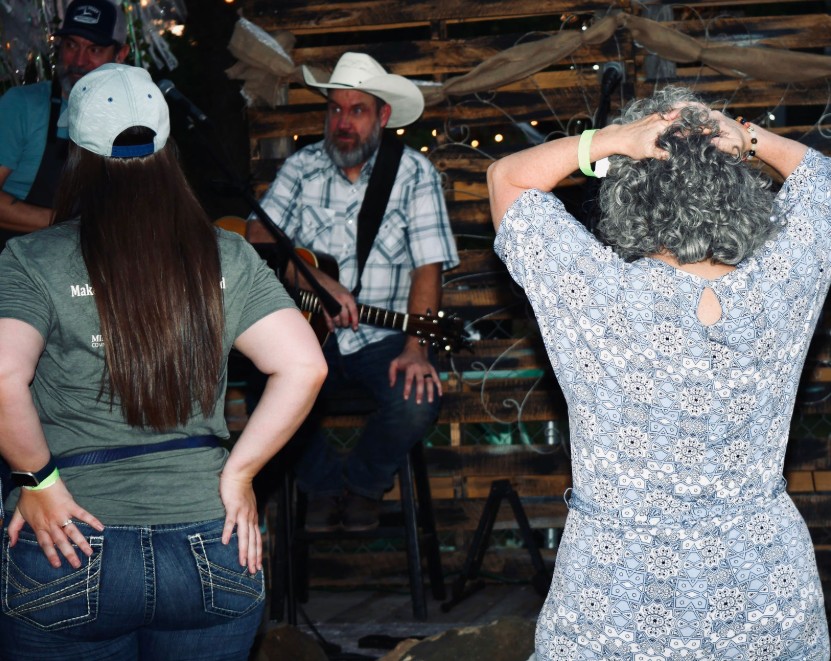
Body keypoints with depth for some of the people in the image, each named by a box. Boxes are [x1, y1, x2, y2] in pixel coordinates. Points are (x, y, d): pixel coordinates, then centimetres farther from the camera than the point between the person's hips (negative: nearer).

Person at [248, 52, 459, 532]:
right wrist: (314, 280, -22)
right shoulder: (302, 168, 5)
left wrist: (416, 349, -23)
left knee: (417, 401, -30)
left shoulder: (414, 173, -2)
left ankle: (365, 483, 6)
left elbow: (428, 267, -10)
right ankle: (323, 486, 3)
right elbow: (258, 241, -4)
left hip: (384, 336, -1)